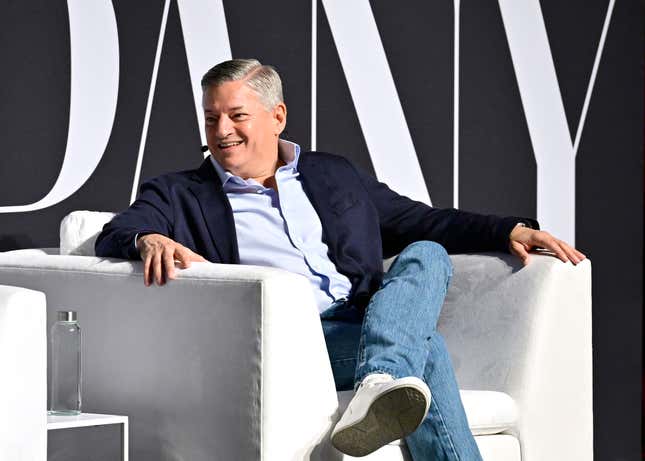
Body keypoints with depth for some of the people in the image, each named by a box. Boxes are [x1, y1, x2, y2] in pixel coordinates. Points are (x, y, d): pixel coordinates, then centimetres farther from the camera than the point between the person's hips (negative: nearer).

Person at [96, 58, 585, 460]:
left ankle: (380, 384, -48)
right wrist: (149, 240, -28)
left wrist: (510, 230, 11)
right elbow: (114, 237, -2)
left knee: (426, 256, -26)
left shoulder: (333, 175, 27)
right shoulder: (179, 194, 16)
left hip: (369, 332, 4)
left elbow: (424, 222, 27)